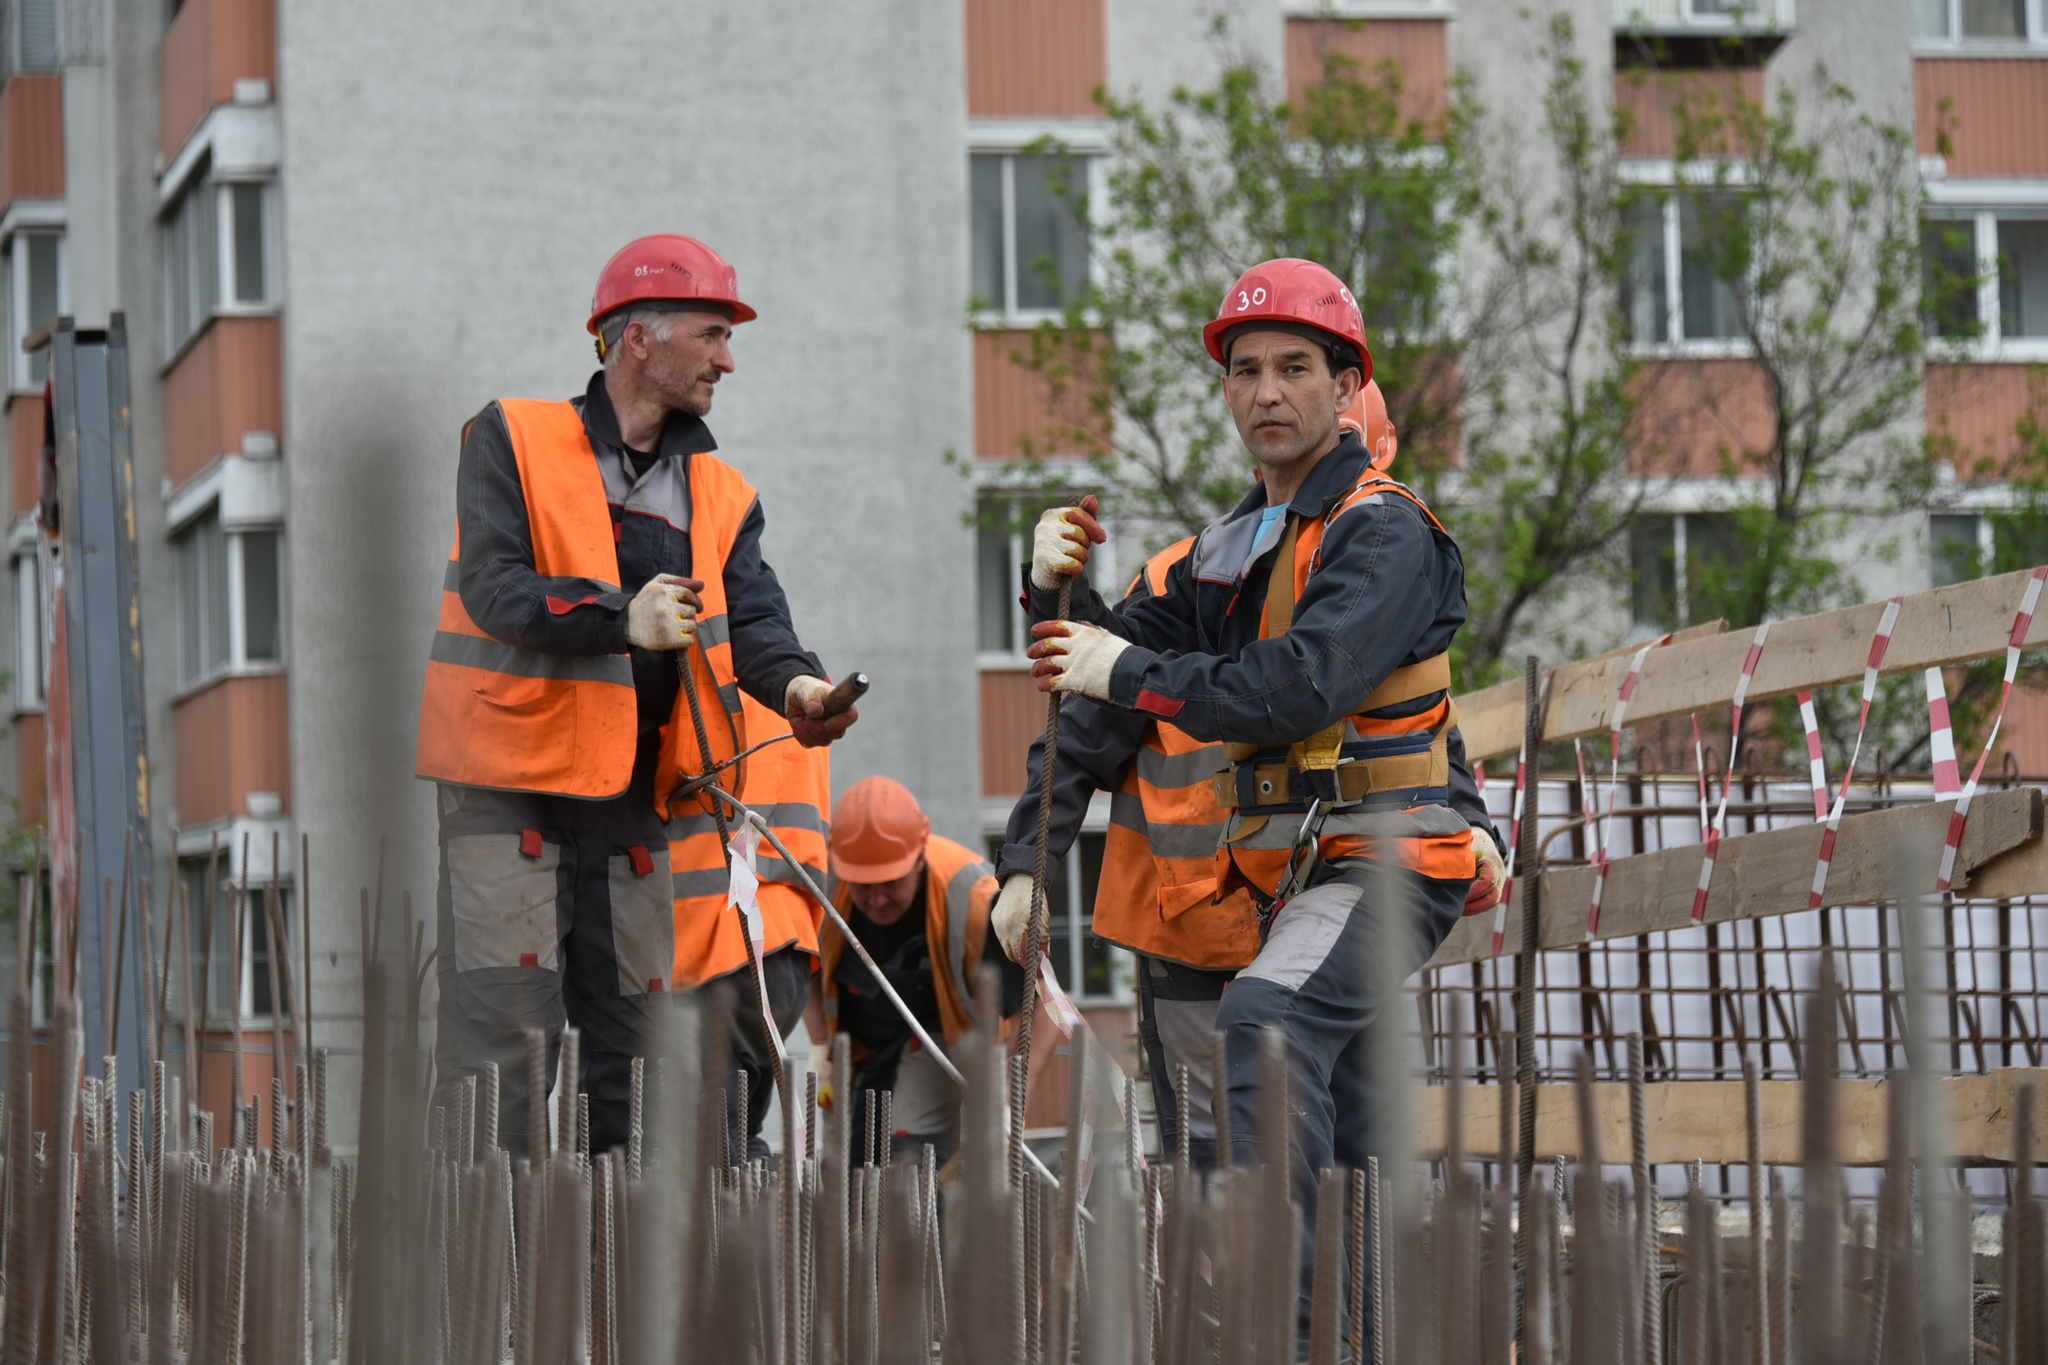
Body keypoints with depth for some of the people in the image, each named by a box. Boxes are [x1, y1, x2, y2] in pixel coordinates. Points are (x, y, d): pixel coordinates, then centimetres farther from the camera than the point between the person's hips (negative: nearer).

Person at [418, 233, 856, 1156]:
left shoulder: (718, 491, 13)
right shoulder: (512, 441, -4)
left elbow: (752, 614, 0)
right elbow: (493, 588, -16)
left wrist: (793, 682, -23)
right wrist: (621, 619, -29)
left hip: (632, 797, 6)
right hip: (509, 788, -6)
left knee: (625, 1036, 9)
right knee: (500, 1040, -10)